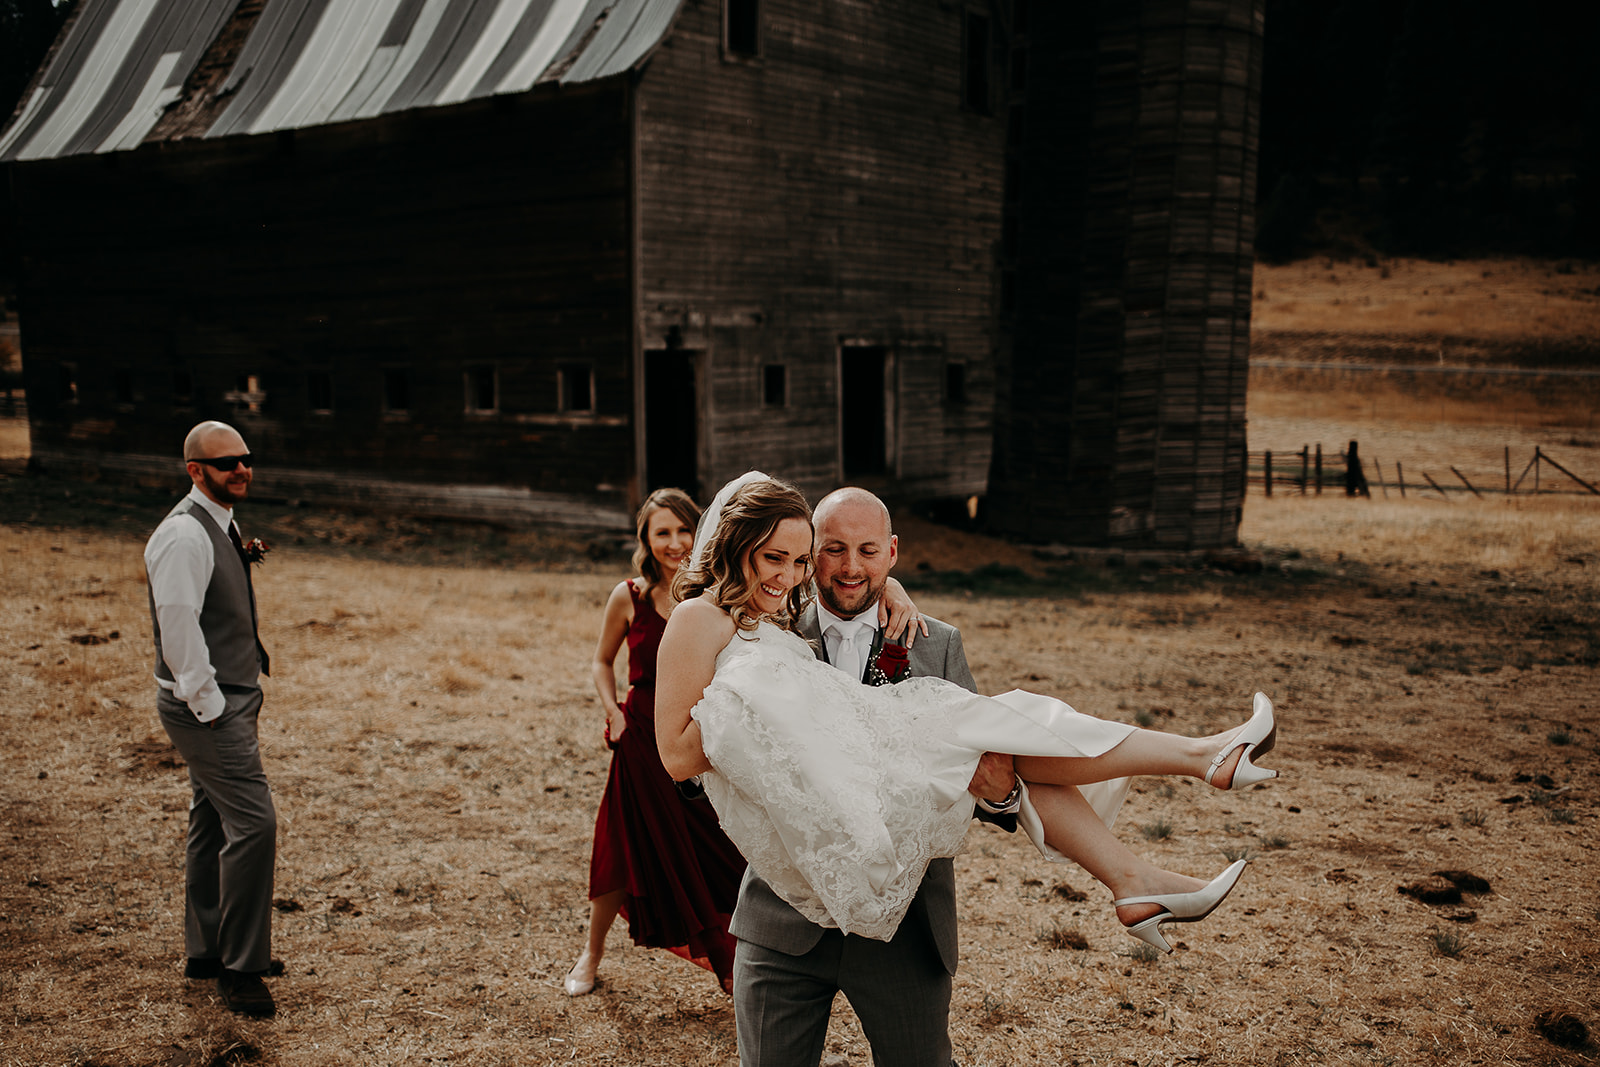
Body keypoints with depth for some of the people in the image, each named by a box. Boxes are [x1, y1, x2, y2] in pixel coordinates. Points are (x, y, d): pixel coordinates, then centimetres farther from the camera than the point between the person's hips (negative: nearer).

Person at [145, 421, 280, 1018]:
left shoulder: (219, 526, 14)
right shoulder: (183, 534, -18)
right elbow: (177, 625, -23)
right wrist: (209, 705, -20)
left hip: (228, 701, 10)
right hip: (206, 706, -10)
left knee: (214, 824, 17)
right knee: (253, 823, -12)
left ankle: (207, 951, 29)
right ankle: (239, 969, -2)